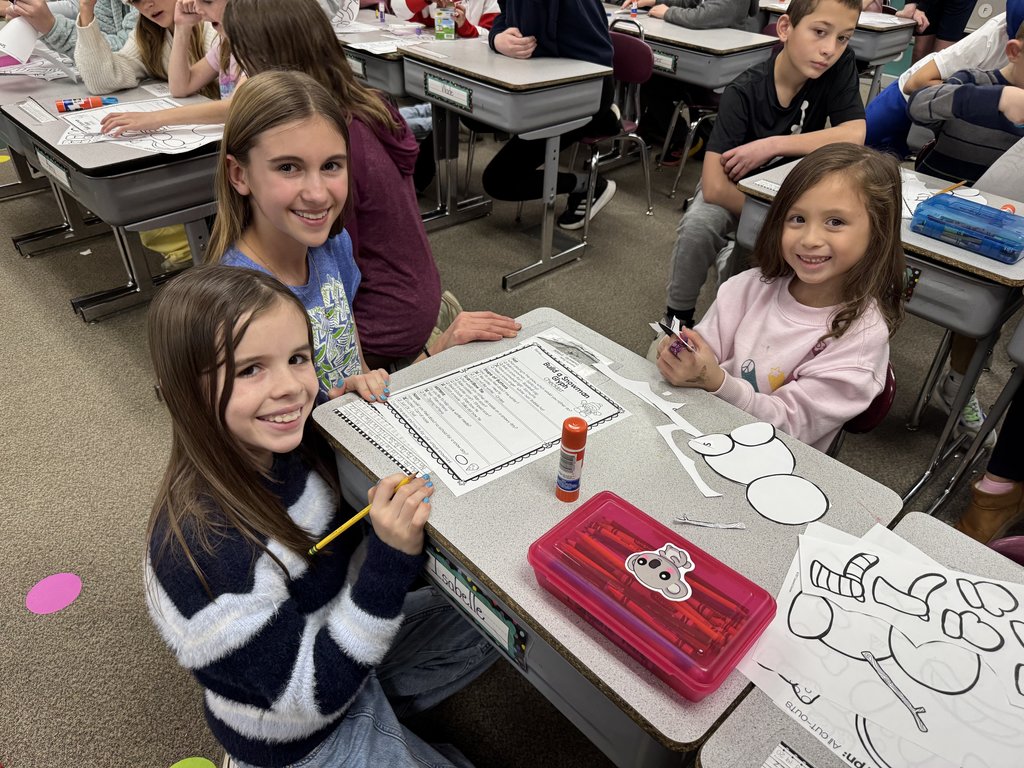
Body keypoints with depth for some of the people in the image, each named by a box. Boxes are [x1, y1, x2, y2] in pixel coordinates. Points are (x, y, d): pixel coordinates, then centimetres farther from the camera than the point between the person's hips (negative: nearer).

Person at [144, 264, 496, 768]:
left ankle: (381, 709, 16)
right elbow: (313, 698, -28)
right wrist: (392, 557, -39)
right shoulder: (203, 547, -37)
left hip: (347, 642, 6)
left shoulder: (290, 441, -17)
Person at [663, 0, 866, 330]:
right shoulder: (745, 92, -28)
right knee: (698, 225, -32)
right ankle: (677, 317, -11)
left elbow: (854, 134, -27)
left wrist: (771, 145, -32)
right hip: (737, 187, -3)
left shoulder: (840, 66, -17)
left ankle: (730, 251, 7)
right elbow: (715, 188, -36)